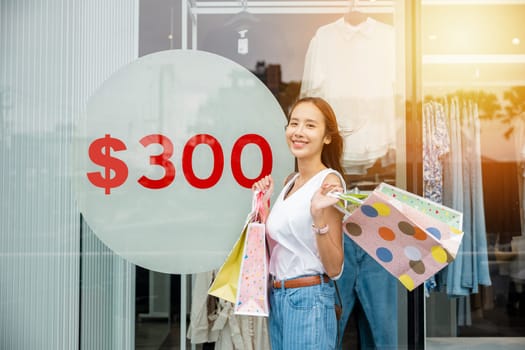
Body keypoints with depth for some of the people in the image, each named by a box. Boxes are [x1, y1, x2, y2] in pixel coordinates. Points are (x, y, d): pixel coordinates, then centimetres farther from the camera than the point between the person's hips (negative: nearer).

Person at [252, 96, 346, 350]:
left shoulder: (328, 181, -13)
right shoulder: (290, 182, 9)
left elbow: (334, 268, -16)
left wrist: (319, 216, -29)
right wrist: (263, 202, 11)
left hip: (308, 299, -7)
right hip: (277, 298, 8)